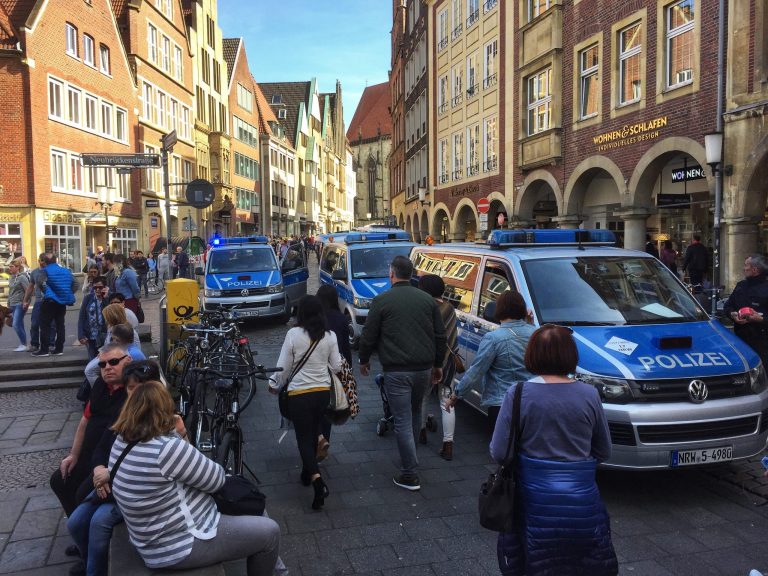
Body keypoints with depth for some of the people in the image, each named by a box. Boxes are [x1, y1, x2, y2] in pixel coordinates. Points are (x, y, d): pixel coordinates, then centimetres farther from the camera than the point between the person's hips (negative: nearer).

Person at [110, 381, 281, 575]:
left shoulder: (121, 441, 0)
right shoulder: (167, 448, -29)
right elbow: (217, 480, -14)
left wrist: (179, 434, 2)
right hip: (181, 548, -10)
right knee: (269, 532, -1)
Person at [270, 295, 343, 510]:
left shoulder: (294, 334, -13)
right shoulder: (330, 336, -3)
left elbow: (283, 366, -8)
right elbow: (336, 366, 2)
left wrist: (275, 386, 10)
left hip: (299, 394, -4)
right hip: (323, 392, 4)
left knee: (304, 438, 2)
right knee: (313, 433, 21)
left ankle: (317, 480, -17)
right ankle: (307, 473, 36)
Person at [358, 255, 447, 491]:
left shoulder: (382, 300, -6)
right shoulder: (427, 299, 6)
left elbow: (369, 336, -3)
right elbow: (440, 335, 10)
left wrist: (364, 360, 15)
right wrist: (438, 364, 21)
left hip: (396, 370, -5)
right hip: (424, 368, 5)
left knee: (403, 421, 1)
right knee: (415, 412, 25)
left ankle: (410, 474, 4)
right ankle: (410, 454, 41)